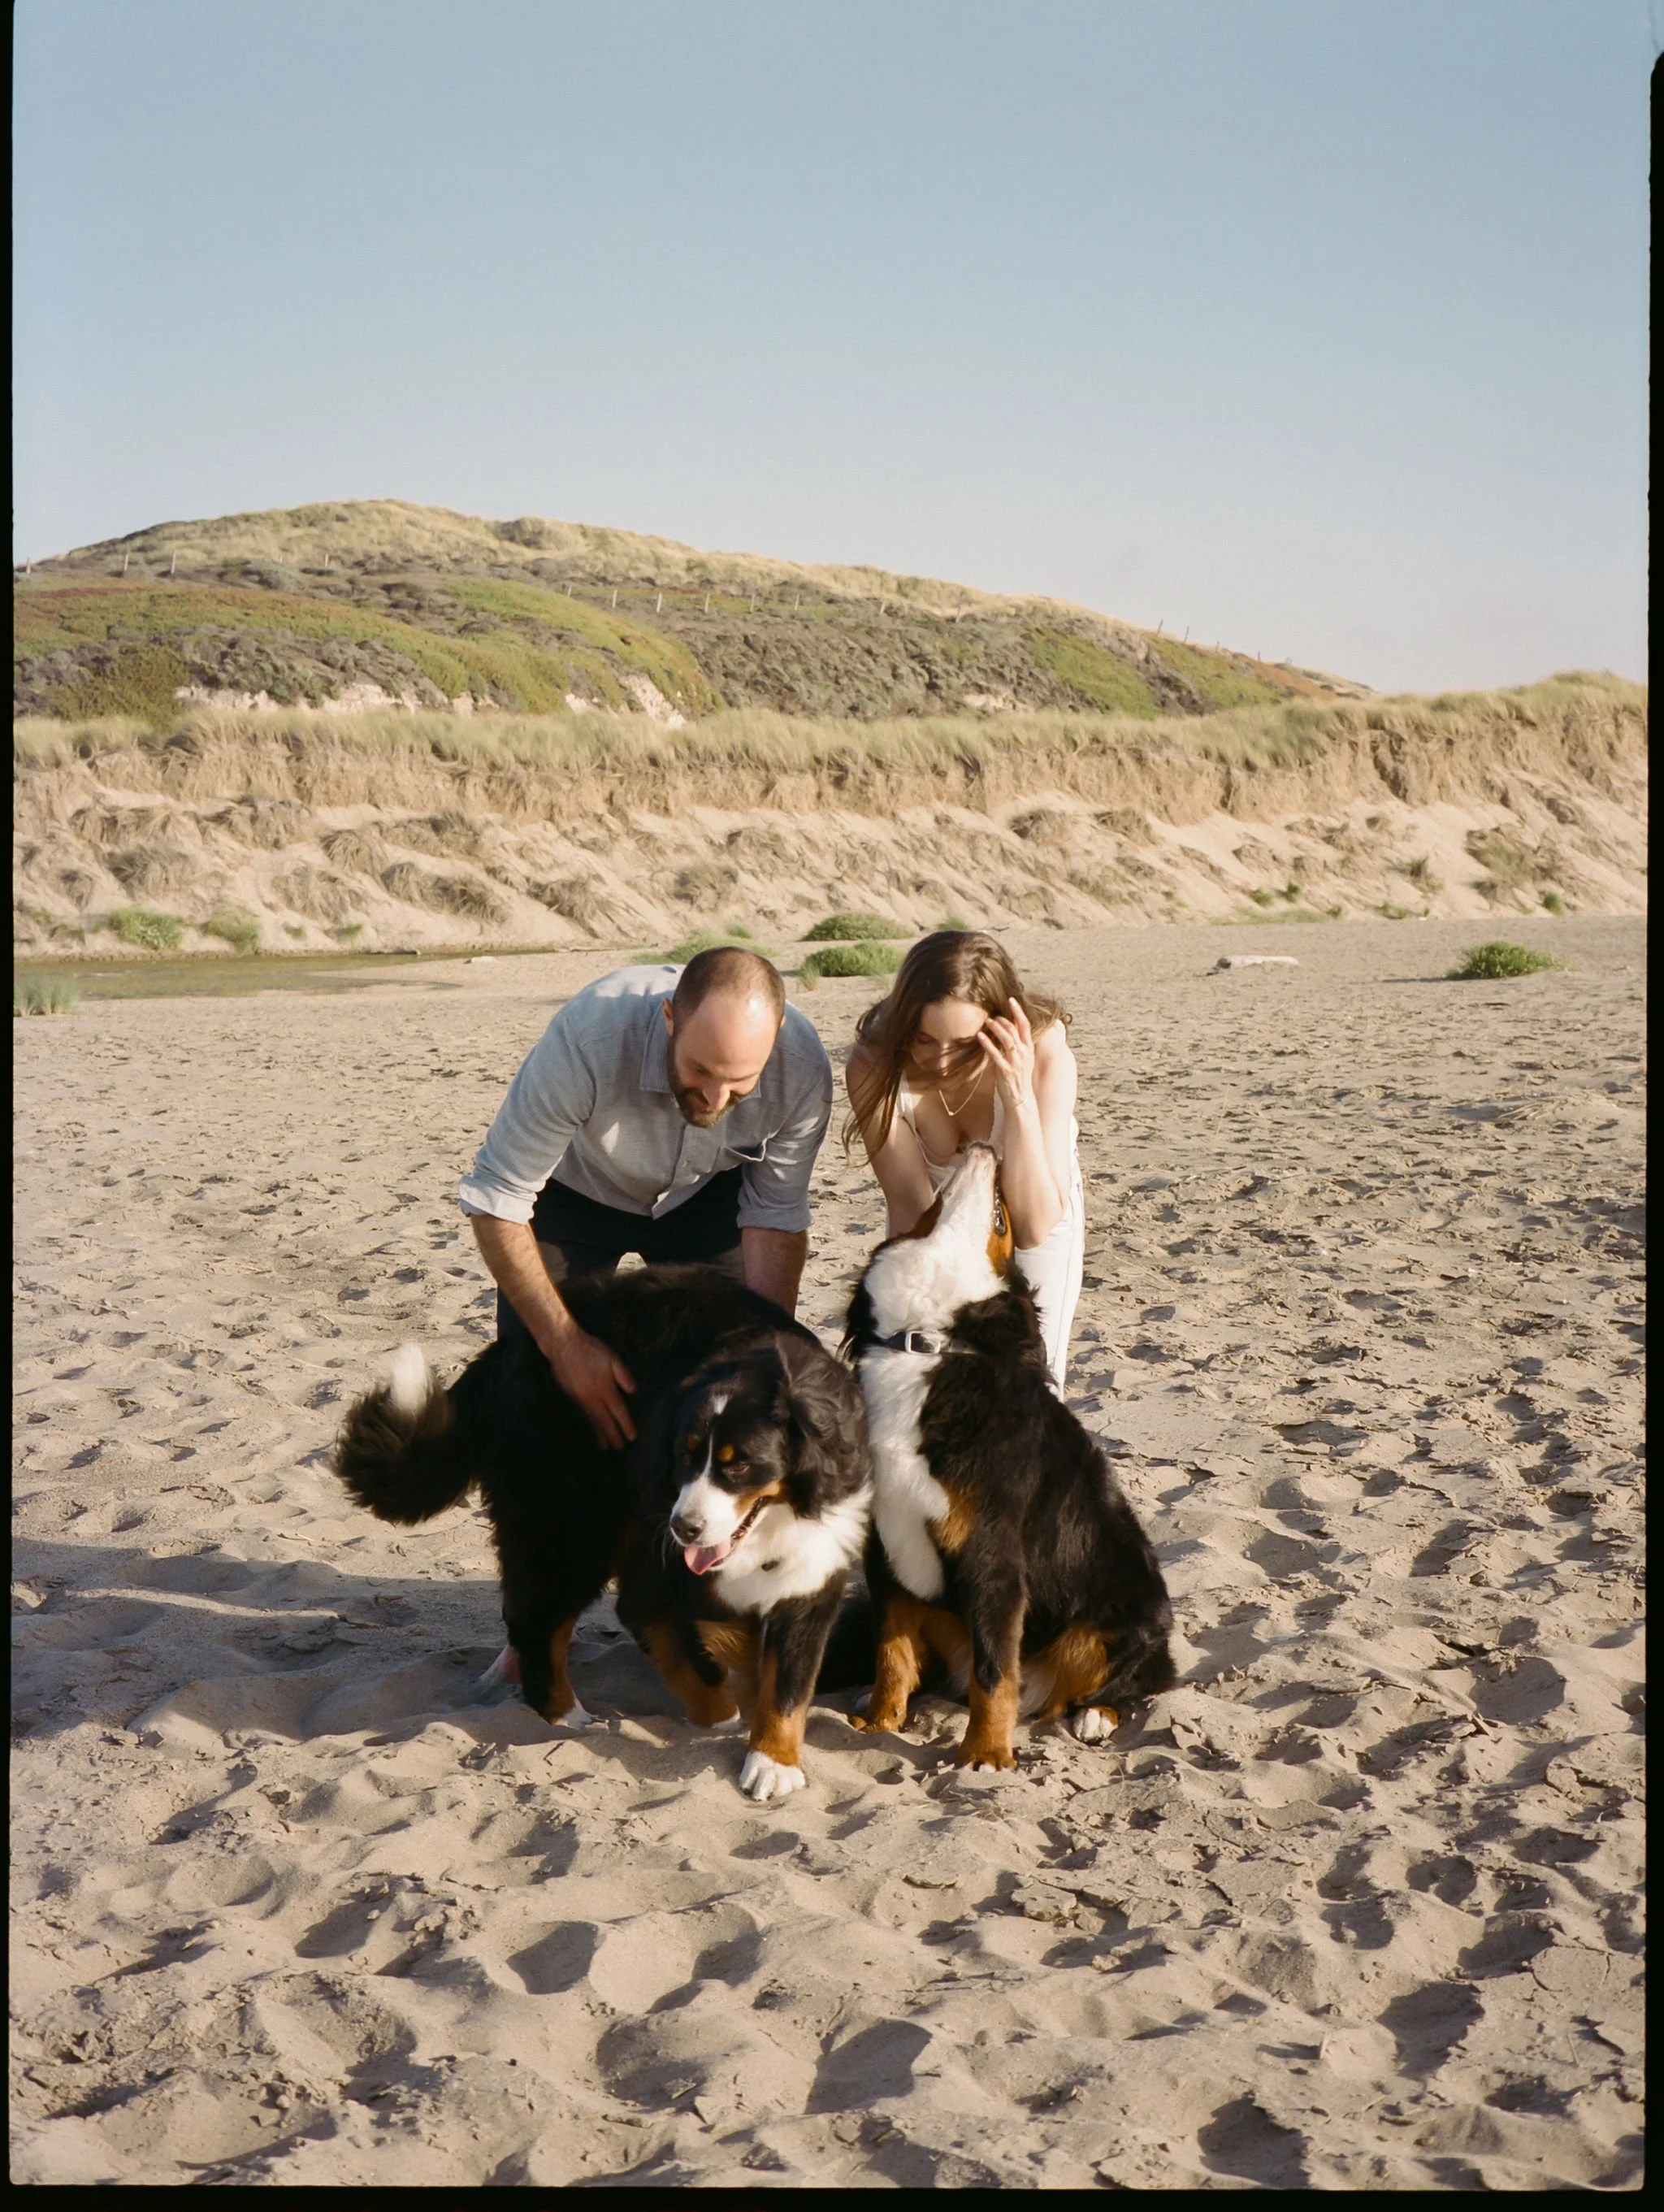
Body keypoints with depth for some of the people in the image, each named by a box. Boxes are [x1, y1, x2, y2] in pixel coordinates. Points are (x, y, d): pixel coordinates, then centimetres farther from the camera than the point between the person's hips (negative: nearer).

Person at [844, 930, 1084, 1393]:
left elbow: (1033, 1225, -38)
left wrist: (1019, 1097, -49)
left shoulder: (1043, 1053, -35)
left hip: (1039, 1207, -1)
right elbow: (909, 1202, -28)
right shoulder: (874, 1064, -31)